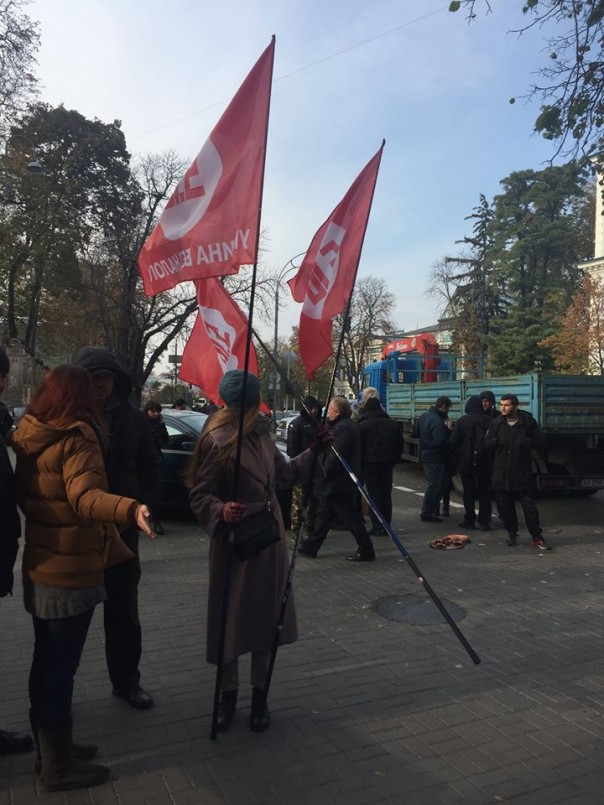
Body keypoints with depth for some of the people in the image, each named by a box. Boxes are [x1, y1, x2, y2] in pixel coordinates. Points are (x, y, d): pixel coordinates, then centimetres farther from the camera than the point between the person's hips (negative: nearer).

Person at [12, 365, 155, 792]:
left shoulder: (29, 438, 5)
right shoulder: (76, 439, -19)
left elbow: (24, 496, 14)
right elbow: (84, 496, -35)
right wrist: (130, 509, -51)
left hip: (40, 567, 9)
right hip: (71, 570, -8)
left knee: (46, 662, 19)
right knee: (61, 668, 3)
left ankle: (50, 748, 35)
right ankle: (58, 766, 18)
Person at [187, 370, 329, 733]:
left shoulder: (262, 435, 7)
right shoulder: (217, 441, -16)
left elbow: (286, 473, 20)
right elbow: (200, 494, -15)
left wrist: (312, 450, 14)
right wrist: (220, 511, -34)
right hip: (235, 540, -6)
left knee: (266, 616, 13)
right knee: (232, 619, 7)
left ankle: (260, 696, 30)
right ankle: (229, 695, 29)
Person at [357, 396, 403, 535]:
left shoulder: (362, 425, -7)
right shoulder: (393, 424, 7)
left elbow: (358, 447, -6)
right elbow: (399, 446, 10)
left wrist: (359, 464, 3)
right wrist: (393, 461, 14)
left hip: (369, 463, -4)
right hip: (387, 464, 4)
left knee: (373, 494, 0)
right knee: (386, 494, 11)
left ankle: (377, 526, -2)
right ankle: (386, 525, 14)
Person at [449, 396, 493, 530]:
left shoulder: (461, 421, -5)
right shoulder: (488, 420, -4)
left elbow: (453, 442, -5)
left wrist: (458, 456, 10)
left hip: (466, 461, -1)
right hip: (484, 462, 1)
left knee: (468, 491, 7)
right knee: (484, 491, 7)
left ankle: (469, 520, 10)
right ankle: (484, 522, 7)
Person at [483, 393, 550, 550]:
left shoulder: (528, 421, -2)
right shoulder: (496, 423, 5)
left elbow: (540, 441, 1)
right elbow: (486, 444, 7)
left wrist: (525, 442, -15)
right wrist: (498, 440, -12)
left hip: (522, 472, -2)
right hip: (501, 473, 3)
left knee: (530, 507, 0)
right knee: (505, 507, 8)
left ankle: (537, 537, 13)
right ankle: (512, 534, 24)